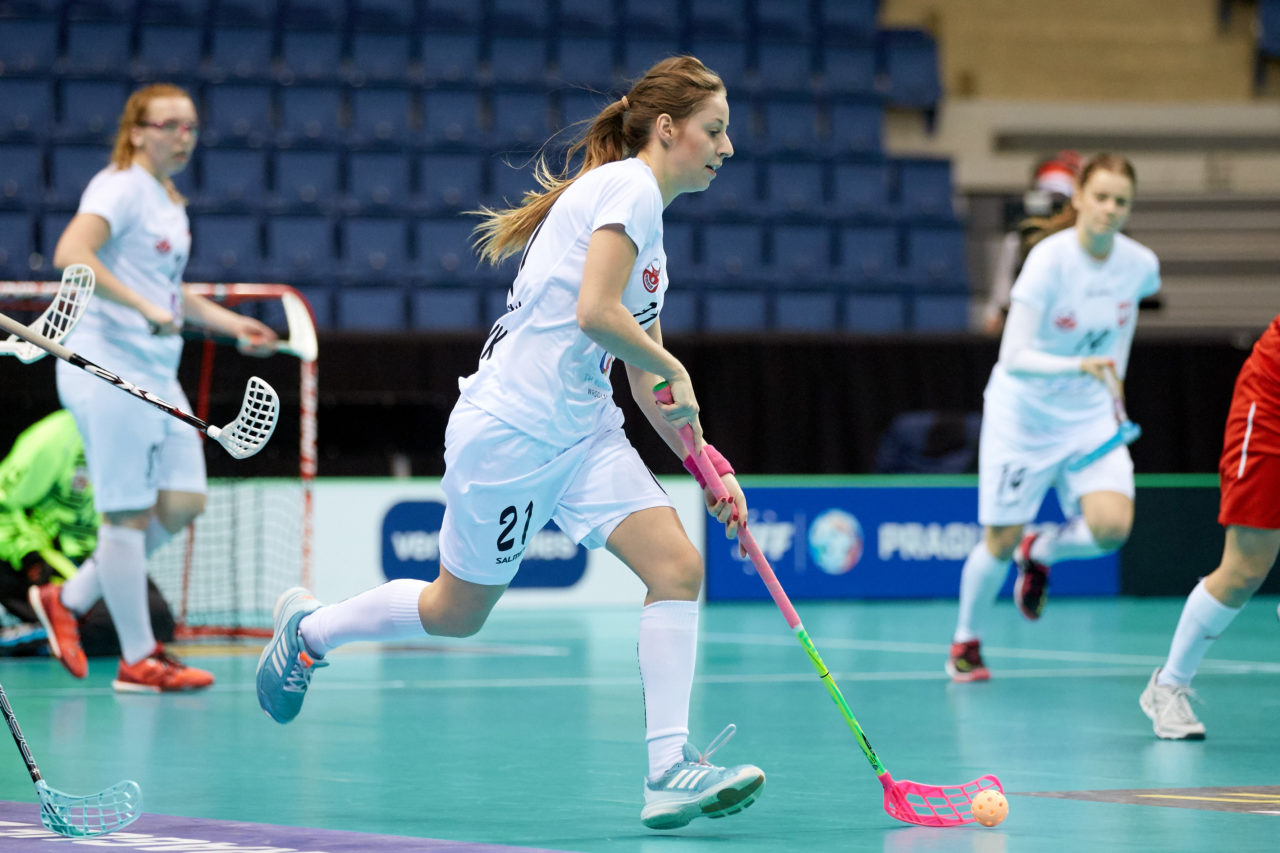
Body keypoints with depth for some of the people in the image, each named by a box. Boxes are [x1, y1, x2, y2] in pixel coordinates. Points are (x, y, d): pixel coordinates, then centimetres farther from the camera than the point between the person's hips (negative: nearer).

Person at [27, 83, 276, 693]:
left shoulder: (170, 202, 18)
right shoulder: (120, 187, -10)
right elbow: (71, 254, -26)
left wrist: (230, 322, 23)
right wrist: (146, 308, -29)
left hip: (156, 375, 9)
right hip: (109, 369, -9)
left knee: (182, 503, 6)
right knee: (129, 512, -4)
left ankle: (69, 601, 18)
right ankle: (138, 660, 3)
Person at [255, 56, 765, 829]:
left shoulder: (652, 231, 16)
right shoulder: (626, 187, -13)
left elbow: (651, 389, 18)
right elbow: (593, 313, -26)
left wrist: (708, 468, 9)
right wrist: (672, 368, -11)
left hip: (583, 432, 8)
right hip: (509, 430, -8)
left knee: (679, 564, -11)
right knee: (456, 613, 8)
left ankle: (671, 769, -15)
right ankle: (309, 629, 34)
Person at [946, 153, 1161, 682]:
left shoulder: (1140, 265, -9)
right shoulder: (1050, 261, -24)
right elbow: (1013, 357, -30)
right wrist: (1077, 366, -44)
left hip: (1090, 416, 4)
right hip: (1024, 414, -4)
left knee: (1112, 526, -19)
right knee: (1001, 541, 2)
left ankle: (1041, 551, 15)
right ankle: (966, 643, 28)